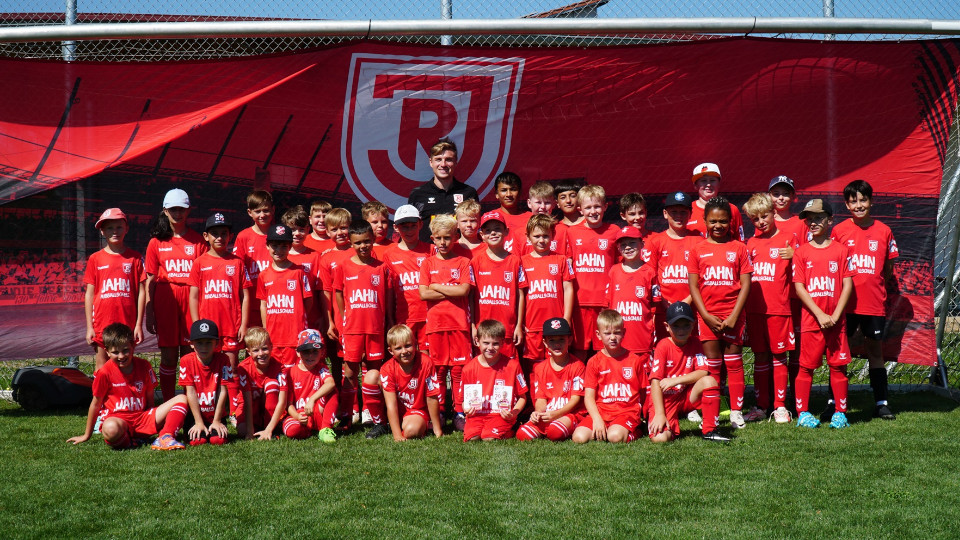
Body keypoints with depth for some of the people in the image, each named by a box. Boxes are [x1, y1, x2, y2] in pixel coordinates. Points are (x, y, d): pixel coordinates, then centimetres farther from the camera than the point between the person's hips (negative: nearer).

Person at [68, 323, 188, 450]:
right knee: (111, 429, -44)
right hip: (118, 419, -4)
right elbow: (96, 403, 2)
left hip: (142, 418, 4)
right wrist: (87, 435, 9)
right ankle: (127, 442, -10)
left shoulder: (144, 366, 4)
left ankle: (164, 438, -27)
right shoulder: (105, 373, -7)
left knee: (182, 399, -12)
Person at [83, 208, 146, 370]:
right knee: (101, 368, 6)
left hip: (127, 323, 0)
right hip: (102, 324, 1)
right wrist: (89, 326, 0)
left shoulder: (134, 258, 3)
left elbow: (141, 292, 2)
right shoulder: (95, 259, 4)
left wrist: (139, 325, -2)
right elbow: (89, 294, 5)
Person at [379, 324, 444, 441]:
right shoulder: (387, 369, -18)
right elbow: (391, 404, -21)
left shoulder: (425, 363, -22)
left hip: (418, 410, -2)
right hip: (396, 411, 2)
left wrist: (437, 430, -10)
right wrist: (397, 435, -27)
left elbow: (432, 398, -16)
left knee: (411, 431, -38)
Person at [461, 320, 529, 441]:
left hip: (501, 415, -1)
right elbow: (466, 398, 15)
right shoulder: (469, 368, 6)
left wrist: (514, 413, -13)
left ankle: (506, 432, 4)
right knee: (471, 438, -26)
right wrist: (466, 409, -8)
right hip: (476, 415, 2)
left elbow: (522, 397, 6)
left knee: (489, 438, -27)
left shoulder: (512, 365, 1)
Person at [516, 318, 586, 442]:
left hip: (570, 413, -4)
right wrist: (538, 413, -15)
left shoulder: (577, 366, -2)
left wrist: (555, 414, -21)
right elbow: (541, 398, 10)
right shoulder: (540, 368, 12)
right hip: (547, 414, 4)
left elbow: (575, 399, -6)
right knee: (522, 434, -20)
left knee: (555, 432, -36)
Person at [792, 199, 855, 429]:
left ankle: (840, 412, 13)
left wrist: (835, 315, -10)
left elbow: (847, 285, 0)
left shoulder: (841, 250, 4)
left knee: (838, 365, 4)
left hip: (836, 320, 0)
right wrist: (820, 315, -11)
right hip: (811, 319, 0)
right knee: (806, 366, 2)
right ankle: (802, 413, 10)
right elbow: (799, 287, -2)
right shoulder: (801, 252, 3)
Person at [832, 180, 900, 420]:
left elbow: (888, 269, 12)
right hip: (845, 302, -1)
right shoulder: (839, 231, -1)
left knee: (875, 351, 9)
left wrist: (877, 288, 2)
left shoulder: (883, 231, 3)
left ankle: (881, 402, 16)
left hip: (874, 303, 1)